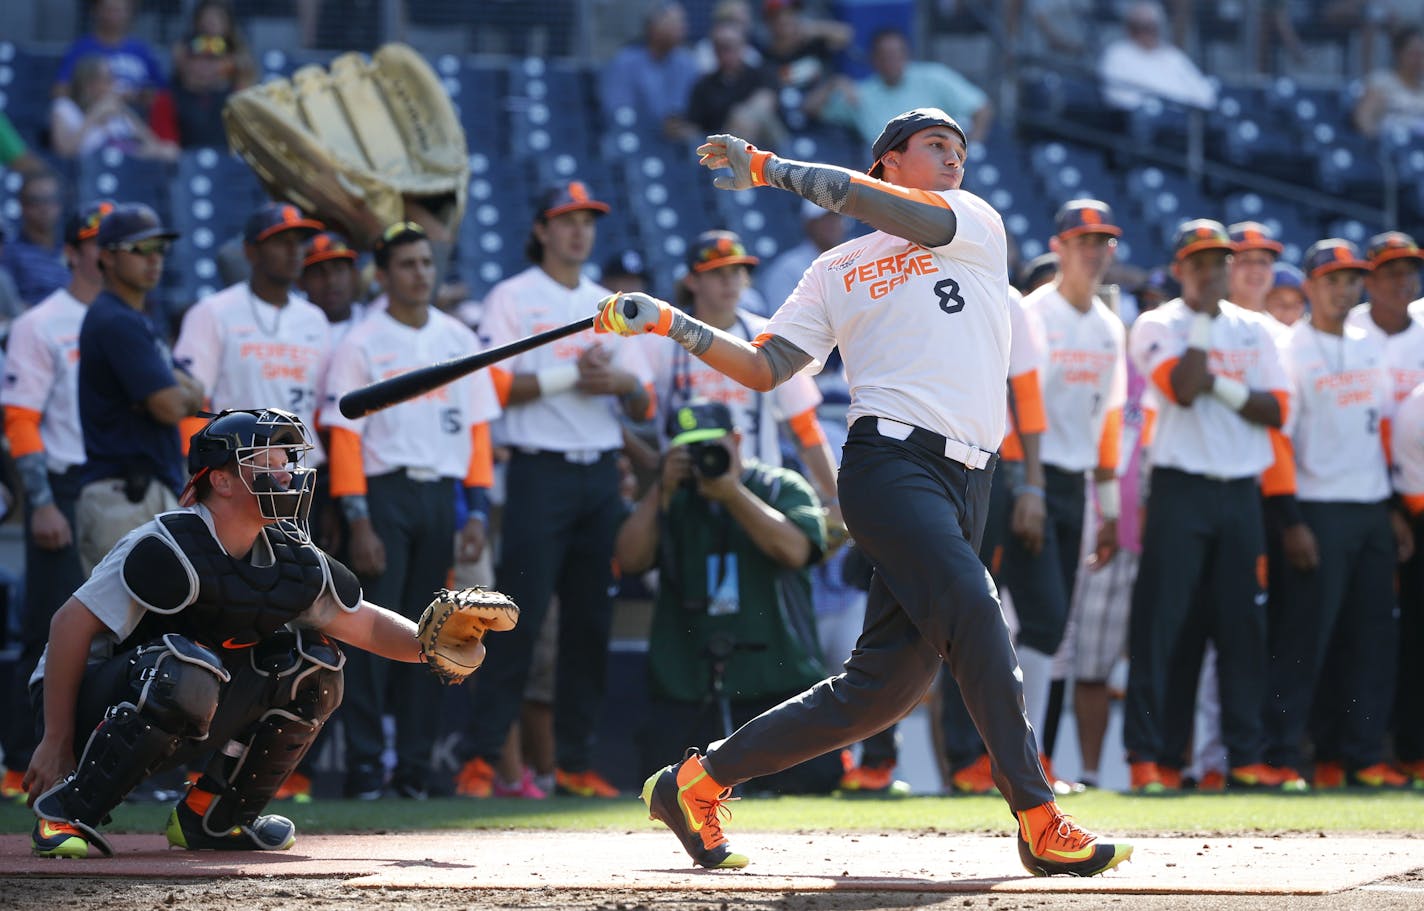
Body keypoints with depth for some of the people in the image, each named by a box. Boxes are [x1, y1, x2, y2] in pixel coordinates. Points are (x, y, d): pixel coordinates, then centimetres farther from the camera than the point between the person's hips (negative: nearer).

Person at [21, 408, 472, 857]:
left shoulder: (291, 561, -1)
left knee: (312, 664, -4)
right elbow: (72, 623, -24)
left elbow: (368, 625, 10)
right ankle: (66, 811, -25)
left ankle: (211, 817, 4)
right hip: (94, 695, -8)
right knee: (187, 672, -37)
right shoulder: (170, 549, -24)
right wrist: (55, 744, -25)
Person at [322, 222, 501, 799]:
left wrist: (477, 511, 3)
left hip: (442, 493, 4)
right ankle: (364, 763, -5)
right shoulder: (361, 344, 0)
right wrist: (359, 522, -12)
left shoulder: (459, 340, 12)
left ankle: (415, 763, 10)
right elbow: (345, 435, -5)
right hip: (384, 493, -4)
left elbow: (477, 427, 11)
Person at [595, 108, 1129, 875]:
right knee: (970, 607, -26)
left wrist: (769, 169, -7)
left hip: (965, 481, 3)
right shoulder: (837, 272, 17)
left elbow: (917, 219, -5)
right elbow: (764, 367, 15)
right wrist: (669, 324, 2)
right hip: (889, 460, -3)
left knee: (888, 681, -2)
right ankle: (1039, 821, -28)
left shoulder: (976, 224, 16)